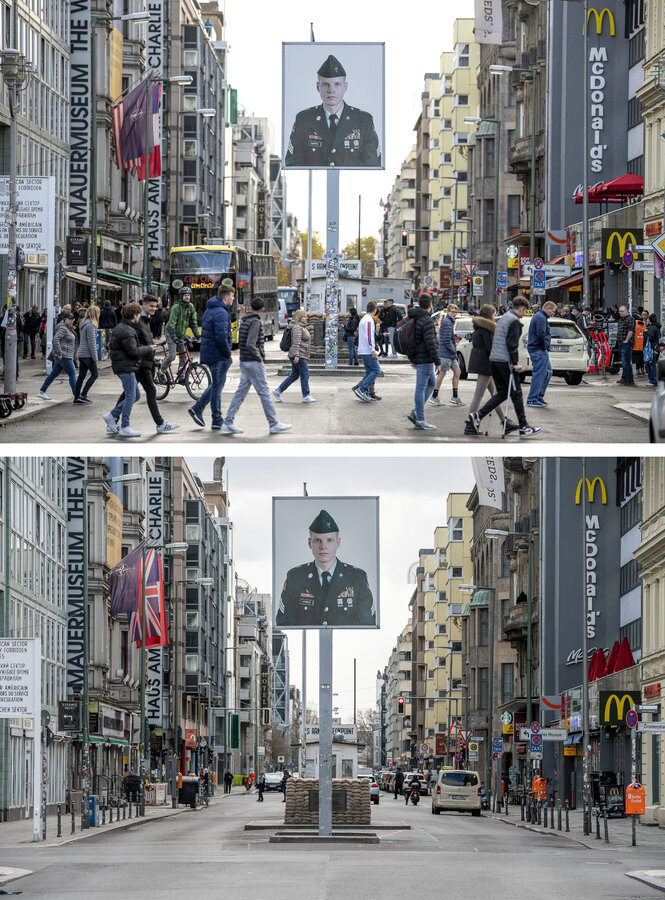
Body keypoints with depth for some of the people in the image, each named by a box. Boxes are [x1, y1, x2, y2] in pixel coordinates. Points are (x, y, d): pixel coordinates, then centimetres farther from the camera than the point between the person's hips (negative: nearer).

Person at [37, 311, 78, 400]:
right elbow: (55, 339, -25)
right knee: (72, 374, -5)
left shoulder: (69, 328, 17)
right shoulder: (63, 328, -14)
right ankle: (76, 395, -2)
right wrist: (59, 353, -25)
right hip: (64, 356, -10)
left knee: (54, 374, 11)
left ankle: (41, 392, 14)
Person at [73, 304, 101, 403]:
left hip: (81, 354, 9)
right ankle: (83, 395, -7)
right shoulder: (90, 325, -14)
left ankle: (76, 397, 9)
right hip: (87, 354, -9)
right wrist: (94, 357, -15)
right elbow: (91, 342, -17)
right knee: (95, 375, -3)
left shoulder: (85, 324, 15)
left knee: (81, 376, 9)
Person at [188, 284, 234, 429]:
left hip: (208, 352, 9)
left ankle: (197, 408, 14)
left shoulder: (210, 310, 14)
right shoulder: (220, 313, -18)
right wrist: (228, 353, -14)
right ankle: (217, 422, 5)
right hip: (218, 356, -9)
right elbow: (221, 336, -27)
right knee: (217, 386, -2)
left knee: (216, 384, 19)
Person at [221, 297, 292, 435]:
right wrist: (259, 358, -11)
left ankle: (228, 423, 5)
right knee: (264, 393, -4)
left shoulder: (244, 321, 13)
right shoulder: (255, 322, -14)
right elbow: (250, 344, -23)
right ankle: (274, 424, -1)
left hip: (244, 362, 9)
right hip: (253, 362, -9)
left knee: (241, 392, 8)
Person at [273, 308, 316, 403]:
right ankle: (306, 396, 0)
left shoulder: (302, 327, 19)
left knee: (294, 375, 13)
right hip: (299, 356, -11)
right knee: (305, 375, -5)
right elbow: (296, 342, -22)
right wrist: (296, 355, -27)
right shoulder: (297, 328, -14)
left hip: (299, 356, 11)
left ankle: (278, 391, 15)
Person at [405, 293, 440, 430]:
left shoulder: (413, 319, 12)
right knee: (421, 387, -5)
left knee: (431, 382, 21)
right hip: (425, 359, -9)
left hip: (417, 357, 9)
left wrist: (412, 358, 25)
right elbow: (430, 343, -22)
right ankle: (420, 420, -1)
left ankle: (416, 412, 15)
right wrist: (437, 361, -16)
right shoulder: (426, 320, -17)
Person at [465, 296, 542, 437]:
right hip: (505, 361, -9)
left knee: (502, 393, 10)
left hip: (494, 360, 9)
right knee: (516, 393, -3)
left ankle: (477, 416, -3)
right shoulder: (514, 321, -10)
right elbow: (511, 344, -18)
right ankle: (524, 427, 0)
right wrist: (515, 363, -18)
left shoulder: (503, 318, 20)